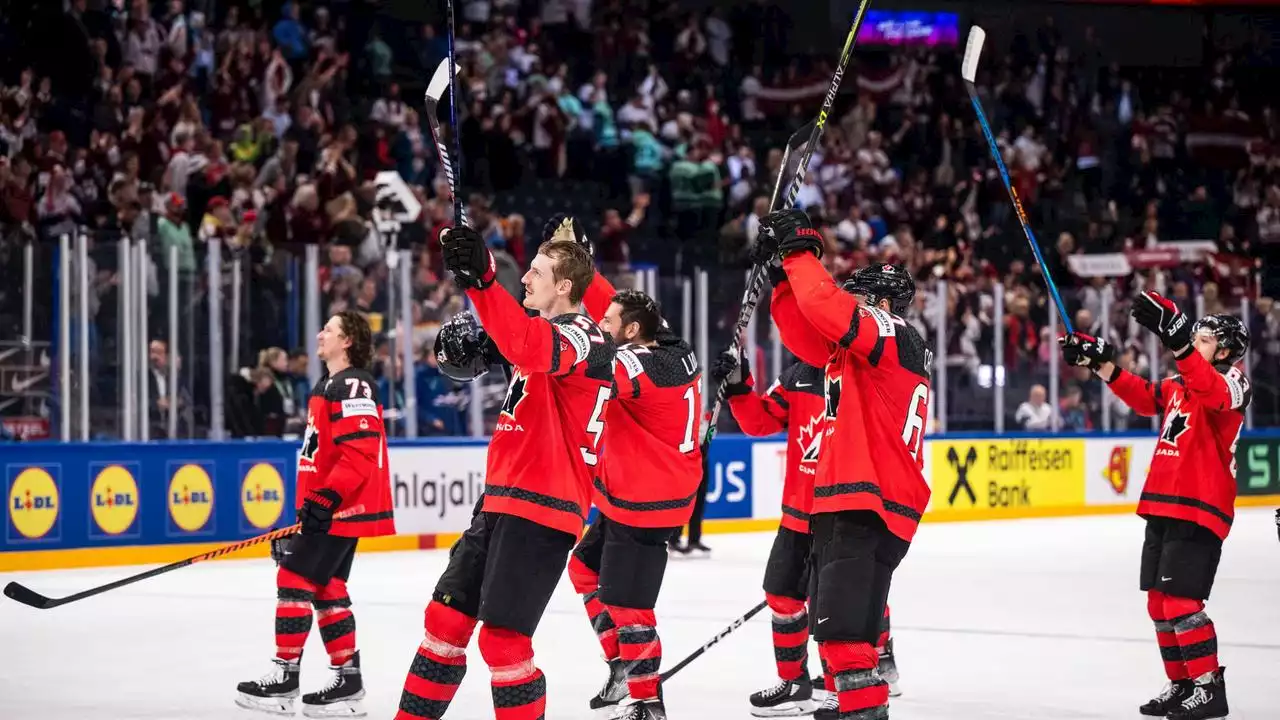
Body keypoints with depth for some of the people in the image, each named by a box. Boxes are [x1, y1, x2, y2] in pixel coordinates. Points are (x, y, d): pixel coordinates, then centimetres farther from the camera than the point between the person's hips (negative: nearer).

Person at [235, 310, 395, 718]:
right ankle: (347, 679, 13)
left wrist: (326, 498, -27)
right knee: (326, 589, 11)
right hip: (330, 508, 10)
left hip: (340, 506, -10)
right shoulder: (330, 385, 19)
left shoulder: (351, 385, -14)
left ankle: (283, 679, -5)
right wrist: (311, 503, 23)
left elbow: (361, 450, -24)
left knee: (294, 580, -9)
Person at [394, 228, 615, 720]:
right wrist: (465, 350, 6)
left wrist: (481, 280, -45)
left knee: (502, 639, -12)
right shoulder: (543, 332, 17)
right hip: (501, 501, 10)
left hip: (542, 509, -10)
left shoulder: (583, 337, -14)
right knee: (446, 616, 13)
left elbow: (529, 348, -35)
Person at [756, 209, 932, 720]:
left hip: (868, 506, -11)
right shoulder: (857, 348, 22)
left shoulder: (893, 336, -8)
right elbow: (805, 335, 21)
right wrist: (782, 272, 12)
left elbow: (828, 309, -22)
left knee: (841, 621, -19)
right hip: (842, 502, 11)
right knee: (829, 614, 21)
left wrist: (800, 249, -11)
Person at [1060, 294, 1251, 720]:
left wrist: (1175, 337, -45)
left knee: (1180, 600, -15)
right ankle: (1181, 684, 21)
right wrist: (1098, 360, 10)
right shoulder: (1178, 385, 17)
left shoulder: (1232, 385, -9)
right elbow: (1142, 396, 21)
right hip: (1163, 506, 9)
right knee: (1159, 601, 11)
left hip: (1198, 511, -9)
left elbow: (1212, 391, -31)